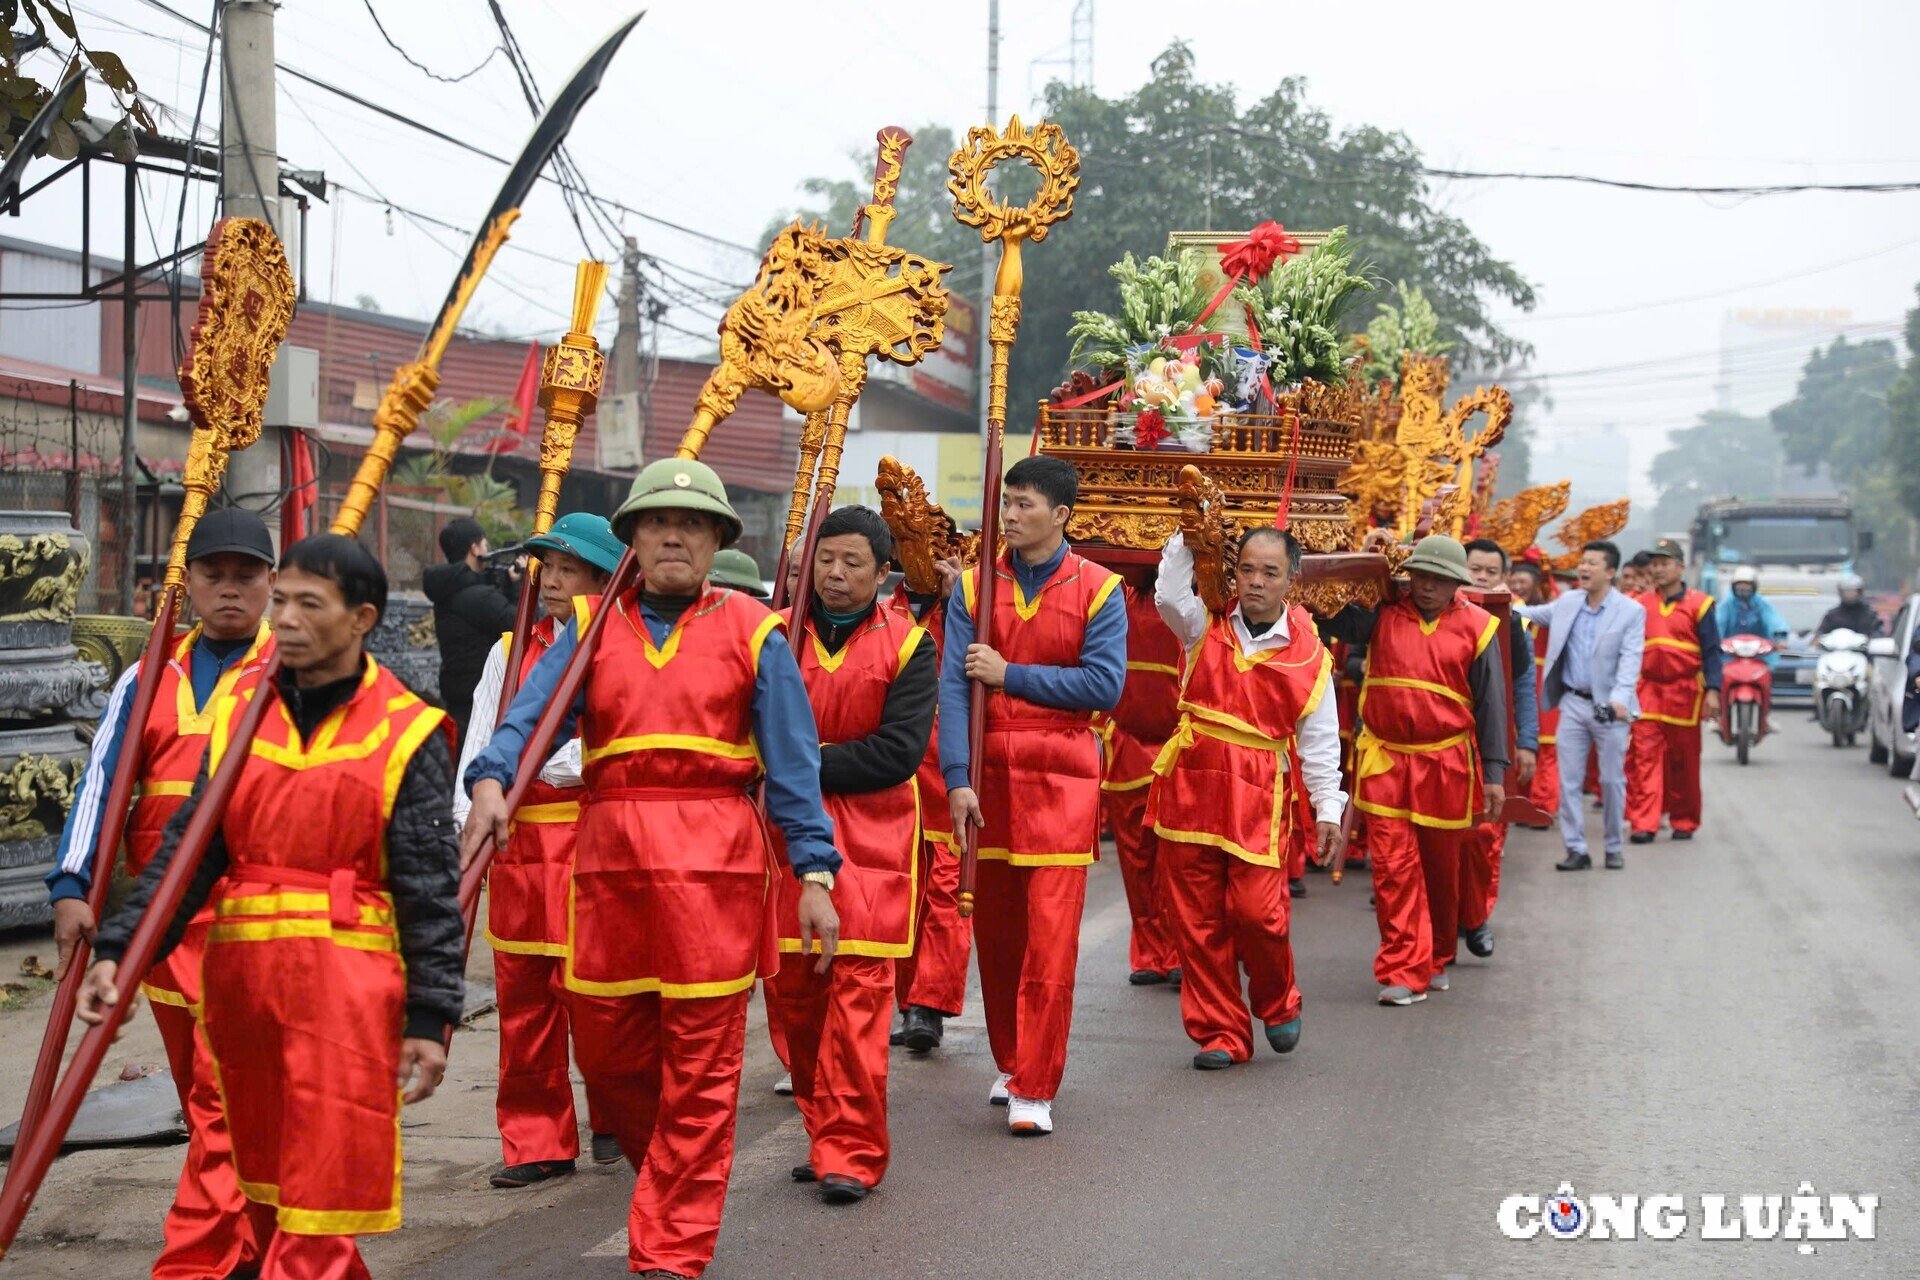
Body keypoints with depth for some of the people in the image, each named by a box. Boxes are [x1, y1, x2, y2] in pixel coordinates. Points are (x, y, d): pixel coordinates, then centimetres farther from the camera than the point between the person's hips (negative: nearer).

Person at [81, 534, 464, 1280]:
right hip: (240, 977, 5)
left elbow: (431, 891, -4)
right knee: (267, 1195, 15)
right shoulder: (238, 716, 10)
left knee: (318, 1202, -6)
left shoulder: (407, 734, -2)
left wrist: (430, 1019, -8)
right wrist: (118, 951, -4)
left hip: (347, 981, -5)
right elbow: (186, 852, 7)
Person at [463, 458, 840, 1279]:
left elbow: (793, 762, 4)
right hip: (609, 851, 3)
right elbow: (530, 715, -3)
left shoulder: (751, 633, 7)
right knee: (606, 1048, 9)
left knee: (701, 1061, -1)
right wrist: (490, 781, -23)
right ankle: (673, 1172, 36)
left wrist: (815, 874, -3)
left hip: (714, 857, -2)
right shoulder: (591, 628, 12)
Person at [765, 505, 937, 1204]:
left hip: (872, 839, -3)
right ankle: (825, 1133, 20)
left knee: (860, 989, -8)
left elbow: (899, 752, -10)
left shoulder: (907, 646, 0)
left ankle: (851, 1151, -4)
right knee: (790, 991, 5)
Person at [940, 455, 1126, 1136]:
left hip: (1061, 778, -3)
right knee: (994, 929, 11)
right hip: (987, 772, 3)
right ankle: (1010, 1062, 28)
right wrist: (957, 779, -14)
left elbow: (1104, 684, -10)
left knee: (1050, 935, -7)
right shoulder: (973, 586, 5)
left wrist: (1009, 674, -11)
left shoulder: (1098, 590, 0)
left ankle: (1035, 1090, -3)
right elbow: (953, 687, -3)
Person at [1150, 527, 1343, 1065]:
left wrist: (1329, 808, 2)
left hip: (1259, 798, -2)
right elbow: (1170, 596, -11)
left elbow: (1319, 739, 5)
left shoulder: (1309, 654, 3)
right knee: (1197, 919, 3)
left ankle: (1277, 1003, 20)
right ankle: (1219, 1033, 14)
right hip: (1191, 787, 2)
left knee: (1257, 911, -10)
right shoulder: (1207, 626, 7)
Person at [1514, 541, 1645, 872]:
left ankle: (1613, 848, 20)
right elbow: (1532, 614, 21)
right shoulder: (1568, 603, 6)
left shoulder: (1631, 612, -7)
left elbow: (1630, 659, -15)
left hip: (1609, 707, -4)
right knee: (1569, 781, 1)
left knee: (1612, 781, 6)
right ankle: (1576, 850, 7)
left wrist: (1620, 697, -30)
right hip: (1573, 703, 4)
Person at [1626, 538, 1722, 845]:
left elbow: (1711, 651, -1)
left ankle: (1684, 821, 19)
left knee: (1684, 761, 7)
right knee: (1644, 755, -9)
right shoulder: (1640, 606, 10)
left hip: (1684, 691, -2)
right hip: (1648, 690, 2)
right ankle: (1643, 823, -11)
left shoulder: (1698, 604, 1)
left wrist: (1712, 691, -10)